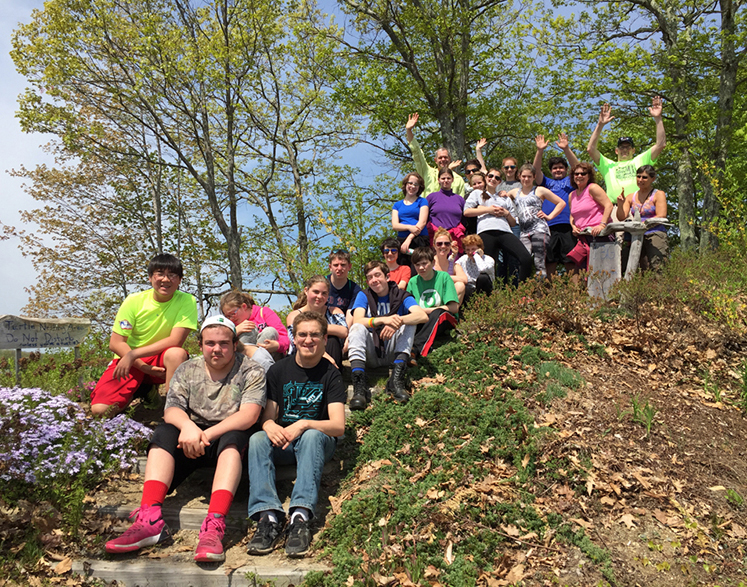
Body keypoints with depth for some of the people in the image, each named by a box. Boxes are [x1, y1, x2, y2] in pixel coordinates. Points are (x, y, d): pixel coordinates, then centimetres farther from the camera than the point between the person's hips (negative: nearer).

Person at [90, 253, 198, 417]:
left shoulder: (187, 302, -12)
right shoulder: (134, 301, -9)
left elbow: (175, 341, -19)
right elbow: (115, 343, -9)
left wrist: (133, 354, -23)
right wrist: (145, 368, -21)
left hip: (161, 360, -1)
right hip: (128, 361, 2)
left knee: (177, 354, -36)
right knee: (100, 410, -18)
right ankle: (141, 391, 12)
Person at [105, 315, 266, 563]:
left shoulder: (251, 371, -4)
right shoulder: (187, 370, 7)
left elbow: (249, 414, -18)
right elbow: (171, 410, -6)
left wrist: (207, 435, -28)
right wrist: (187, 426, -30)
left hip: (230, 437, -3)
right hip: (191, 435, 4)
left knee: (233, 438, -34)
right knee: (164, 432, -22)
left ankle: (214, 525, -48)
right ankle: (151, 517, -36)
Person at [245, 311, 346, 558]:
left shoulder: (330, 374, -2)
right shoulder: (279, 370, 6)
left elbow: (338, 425, -11)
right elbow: (267, 416, 4)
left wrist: (303, 425, -28)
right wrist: (270, 426, -21)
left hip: (319, 440, -2)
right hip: (282, 444, 2)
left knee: (312, 436, -35)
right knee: (257, 439, -28)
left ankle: (301, 515, -46)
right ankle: (268, 515, -42)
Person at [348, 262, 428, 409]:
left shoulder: (401, 296, 1)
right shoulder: (364, 296, 5)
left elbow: (423, 316, -18)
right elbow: (357, 320, -16)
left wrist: (398, 321, -36)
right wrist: (383, 320, -33)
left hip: (393, 353, 0)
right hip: (371, 355, 0)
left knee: (409, 322, -21)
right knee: (357, 328, -25)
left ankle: (397, 380, -33)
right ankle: (359, 386, -41)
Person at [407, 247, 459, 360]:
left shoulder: (443, 277, -2)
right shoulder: (413, 282, 9)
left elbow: (454, 307, -9)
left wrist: (425, 310, -9)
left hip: (446, 320, -3)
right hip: (423, 322, 3)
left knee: (438, 313, -36)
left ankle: (415, 350, -50)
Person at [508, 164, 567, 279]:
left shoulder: (540, 191, 10)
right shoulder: (515, 192, 21)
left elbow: (561, 203, 12)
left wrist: (549, 216, 4)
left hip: (540, 230, -3)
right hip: (524, 233, 3)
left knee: (539, 262, -9)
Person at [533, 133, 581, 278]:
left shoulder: (571, 181, 19)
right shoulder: (547, 183, 23)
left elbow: (576, 167, 3)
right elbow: (536, 171, 8)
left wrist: (566, 149, -11)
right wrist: (540, 151, -6)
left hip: (568, 226, -1)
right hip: (549, 226, 1)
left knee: (571, 262, -3)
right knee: (550, 262, 0)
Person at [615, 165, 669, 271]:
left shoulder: (659, 194, 6)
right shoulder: (631, 197, 18)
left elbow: (661, 217, -6)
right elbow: (622, 218, 8)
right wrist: (620, 205, -11)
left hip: (654, 234, -4)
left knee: (656, 269, -21)